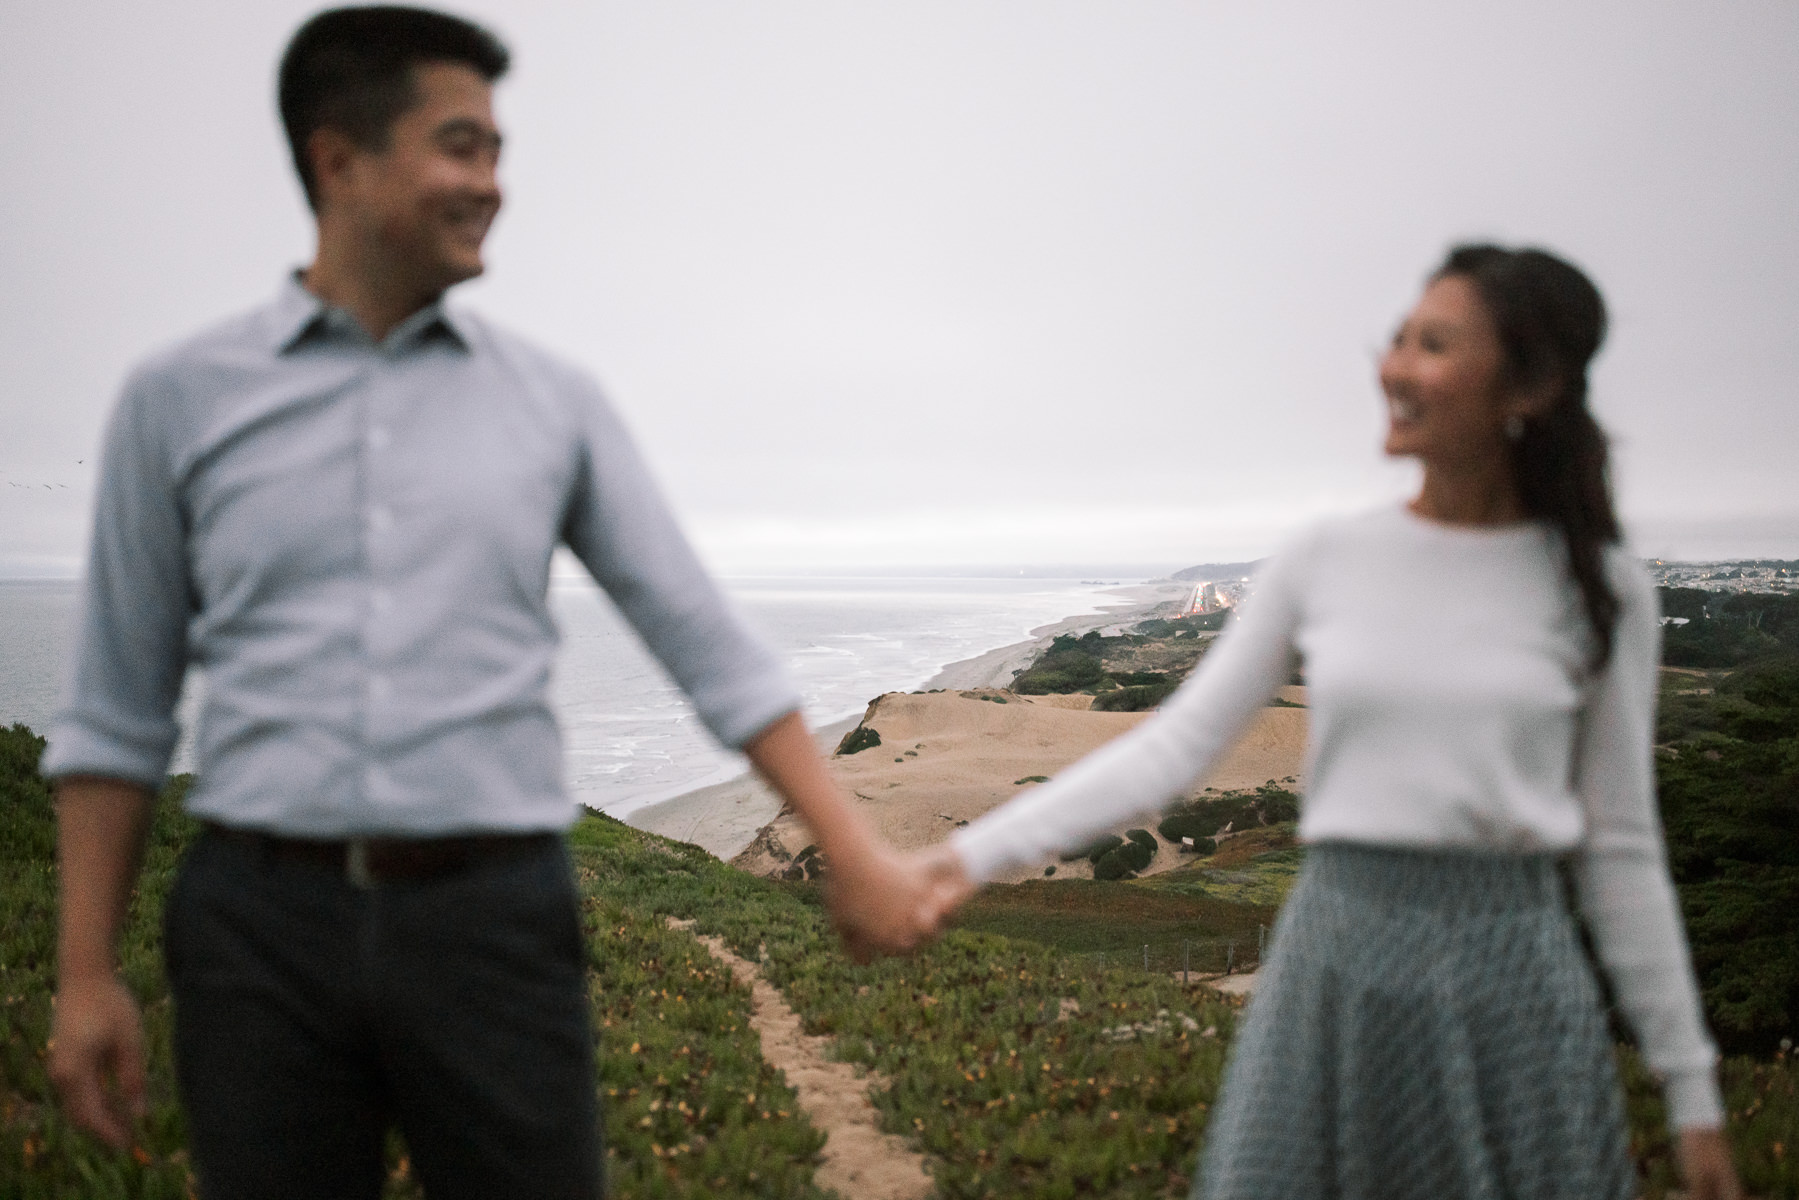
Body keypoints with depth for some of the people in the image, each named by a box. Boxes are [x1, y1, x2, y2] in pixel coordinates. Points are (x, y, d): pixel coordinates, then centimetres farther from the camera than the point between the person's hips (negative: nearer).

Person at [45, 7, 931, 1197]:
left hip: (496, 922, 1)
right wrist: (85, 973, 5)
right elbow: (118, 709, 8)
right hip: (262, 927, 0)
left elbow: (708, 644, 6)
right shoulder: (179, 400, 4)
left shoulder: (556, 403, 6)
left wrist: (855, 851, 2)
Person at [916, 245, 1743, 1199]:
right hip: (1336, 963, 1)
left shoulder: (1600, 590, -2)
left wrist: (1691, 1091, 5)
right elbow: (1174, 744, -2)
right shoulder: (1325, 563, -1)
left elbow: (1620, 846, 3)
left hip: (1512, 972, 0)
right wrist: (977, 854, -9)